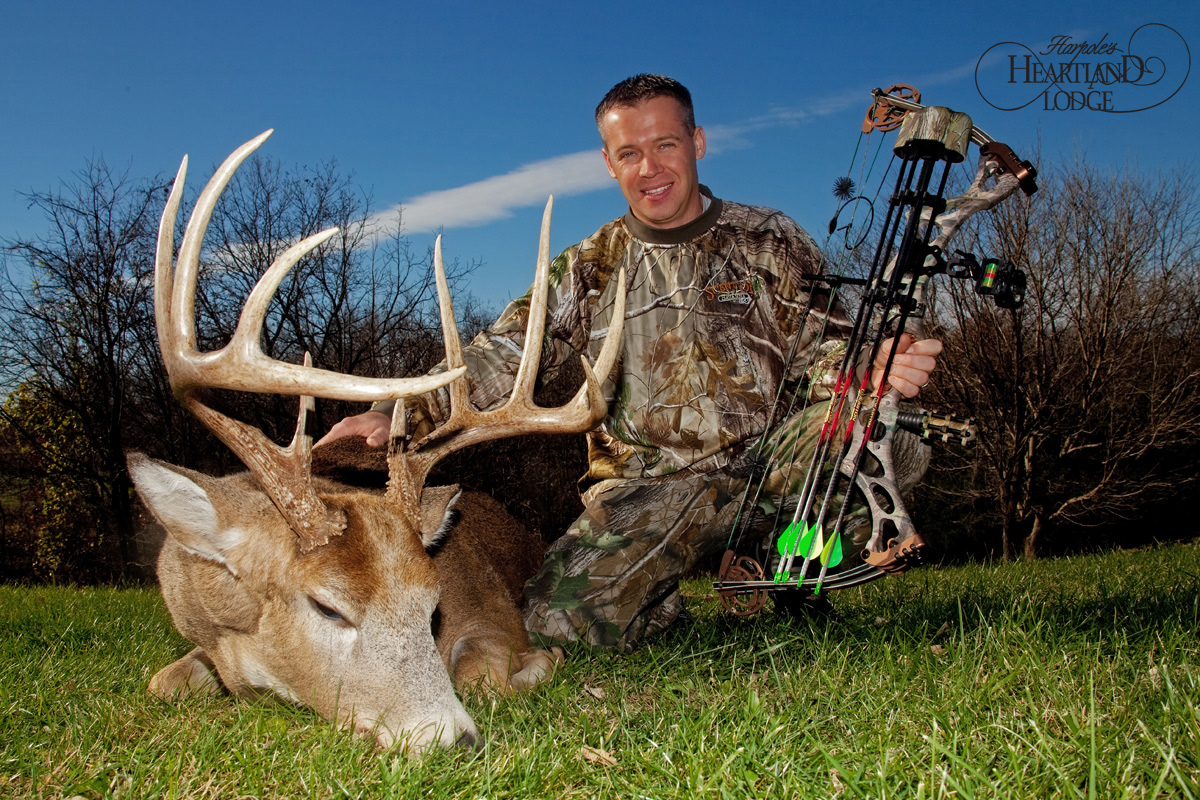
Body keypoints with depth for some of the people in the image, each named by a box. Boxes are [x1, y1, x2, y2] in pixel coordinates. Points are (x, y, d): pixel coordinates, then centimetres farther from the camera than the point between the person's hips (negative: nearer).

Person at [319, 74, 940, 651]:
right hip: (651, 487, 0)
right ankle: (668, 602, 13)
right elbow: (497, 359, 4)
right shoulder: (588, 269, 9)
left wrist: (874, 370, -23)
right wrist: (394, 412, -11)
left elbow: (825, 350, 2)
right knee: (558, 617, -21)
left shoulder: (769, 241, 7)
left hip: (766, 463, 0)